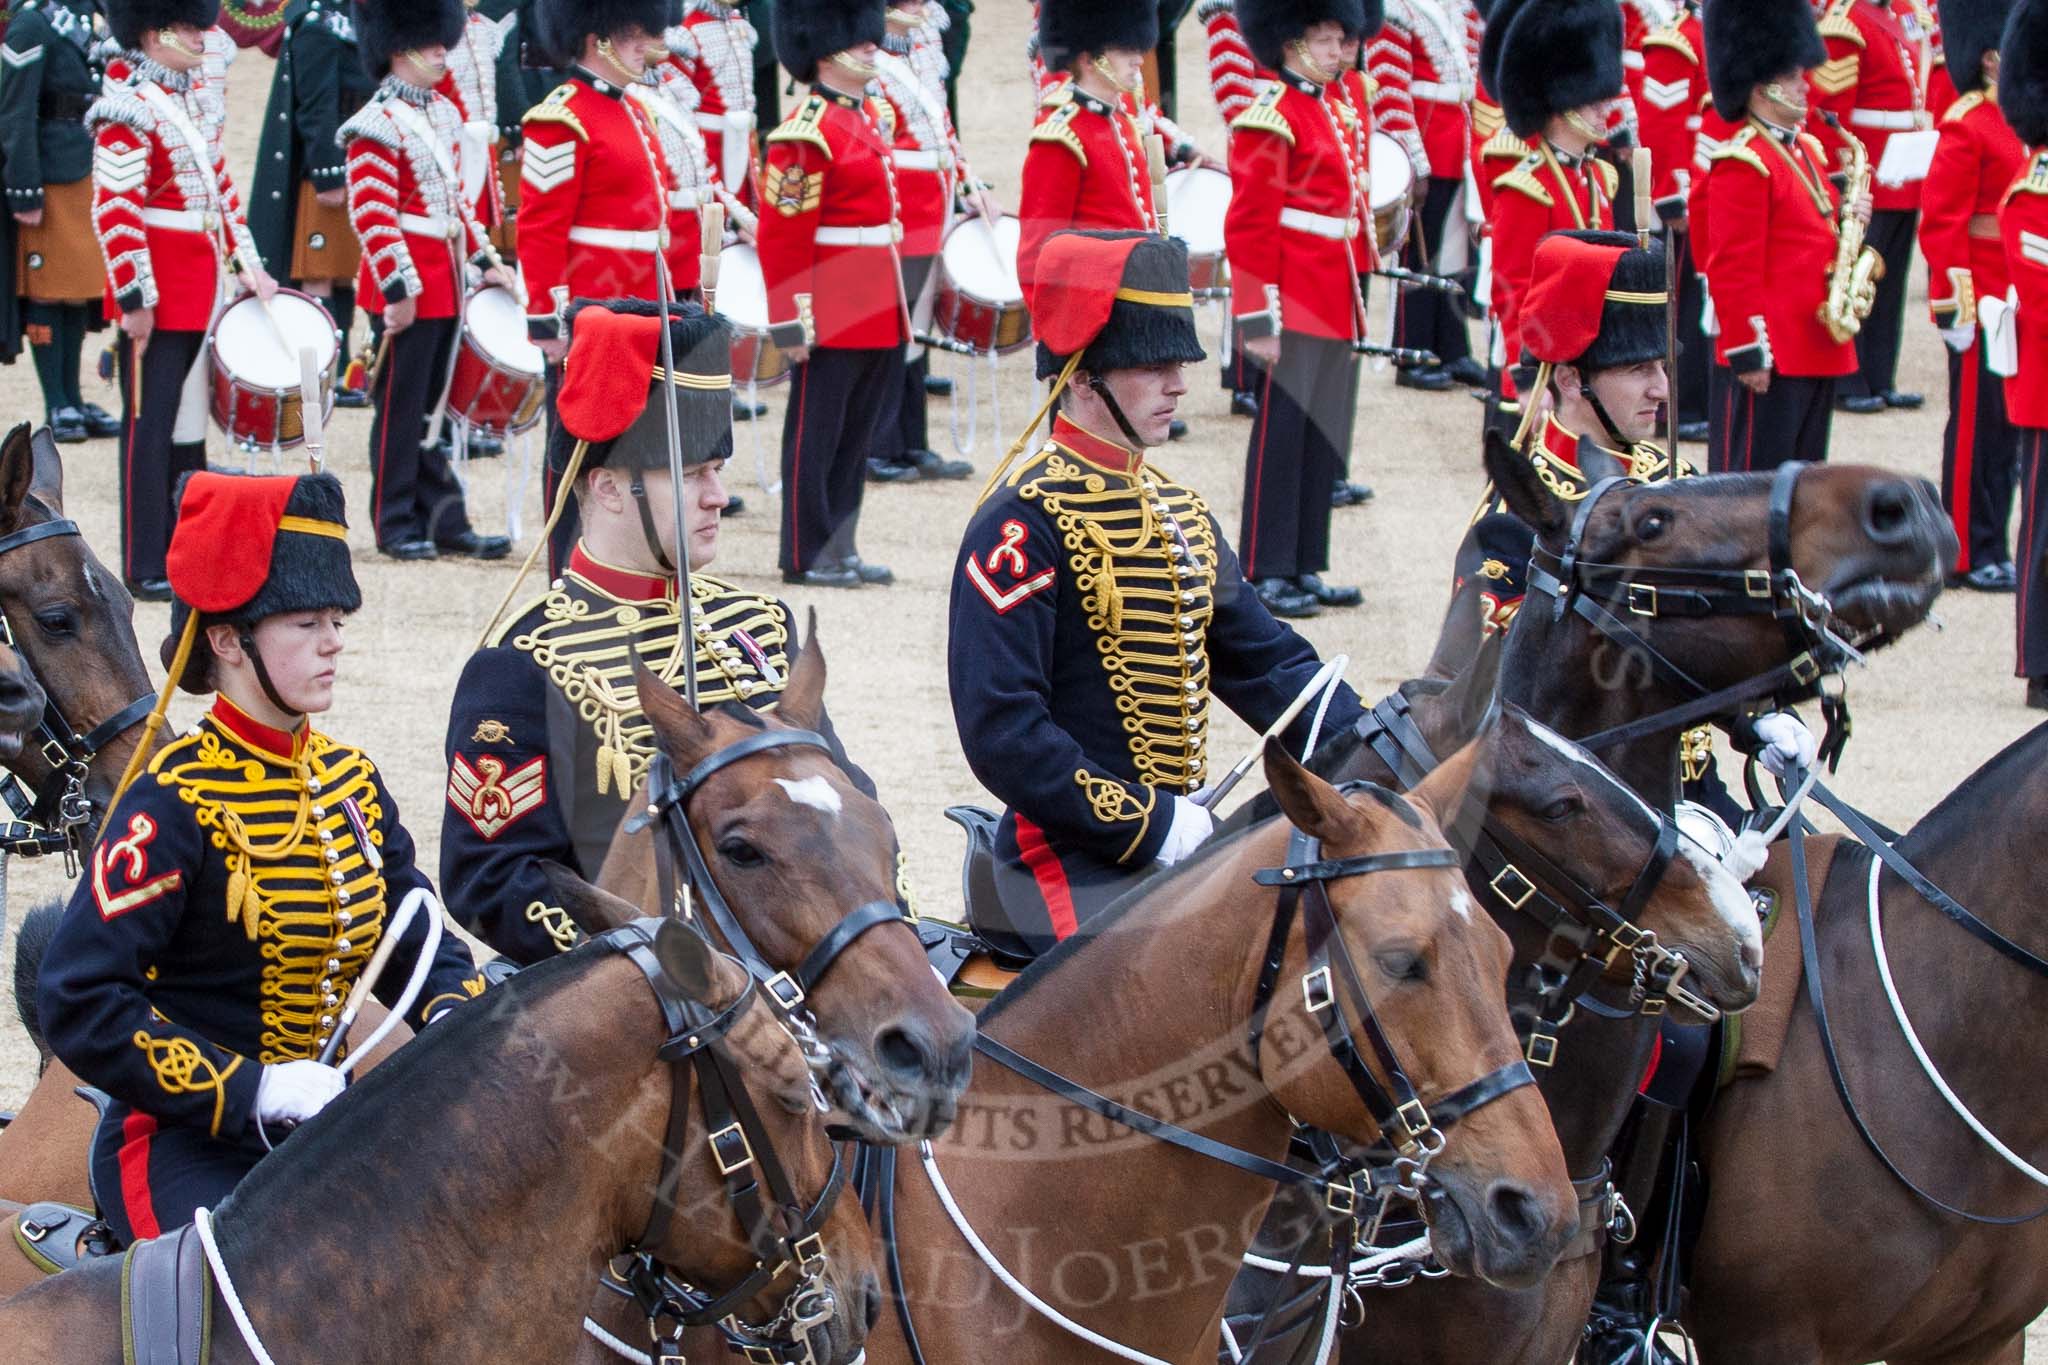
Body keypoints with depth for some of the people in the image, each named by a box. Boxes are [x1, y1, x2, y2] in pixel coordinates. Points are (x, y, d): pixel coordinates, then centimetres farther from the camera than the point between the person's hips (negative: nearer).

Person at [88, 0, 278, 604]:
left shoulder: (189, 104, 13)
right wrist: (135, 299, -21)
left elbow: (220, 189, 20)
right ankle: (146, 570, 1)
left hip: (199, 296, 9)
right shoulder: (129, 112, -15)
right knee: (149, 427, -3)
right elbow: (113, 214, -19)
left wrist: (247, 263, 11)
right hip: (158, 300, -9)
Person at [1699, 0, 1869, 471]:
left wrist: (1846, 217, 4)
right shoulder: (1742, 163, -15)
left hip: (1820, 352, 10)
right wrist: (1750, 354, -19)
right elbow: (1732, 269, -18)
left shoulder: (1806, 150, 15)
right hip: (1770, 356, -10)